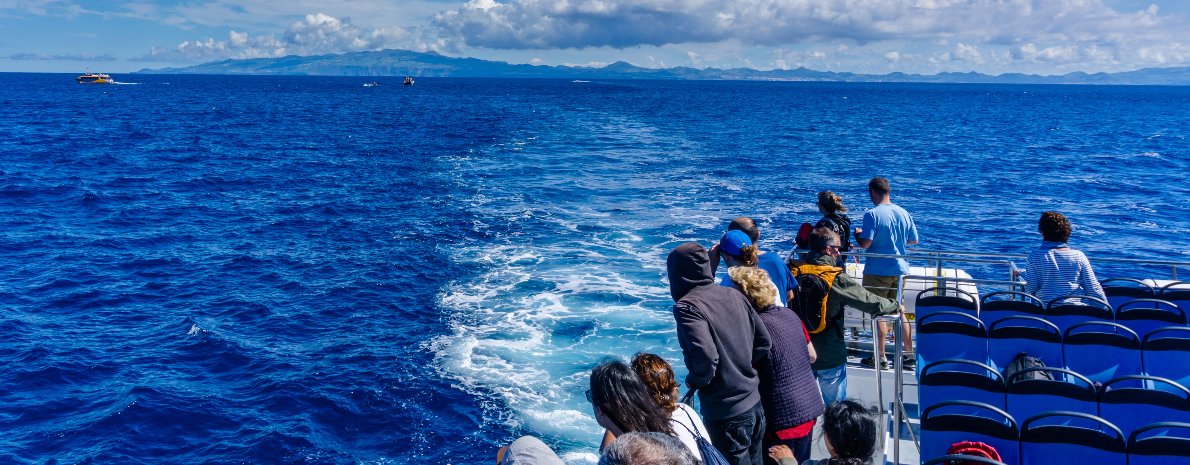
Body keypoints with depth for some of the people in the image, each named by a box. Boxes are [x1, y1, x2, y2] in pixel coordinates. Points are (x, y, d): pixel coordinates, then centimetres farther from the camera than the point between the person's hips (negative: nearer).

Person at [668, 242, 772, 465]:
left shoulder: (686, 307, -17)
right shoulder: (734, 295, 4)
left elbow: (706, 356, -28)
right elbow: (763, 342, 8)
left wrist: (694, 380, -9)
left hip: (727, 414, -7)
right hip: (754, 404, 7)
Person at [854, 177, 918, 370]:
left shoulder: (873, 214, -15)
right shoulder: (904, 213, 4)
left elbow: (865, 244, -20)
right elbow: (914, 240, 12)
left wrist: (857, 234, 0)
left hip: (878, 271, -6)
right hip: (900, 269, 6)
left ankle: (880, 357, 8)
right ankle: (909, 355, 19)